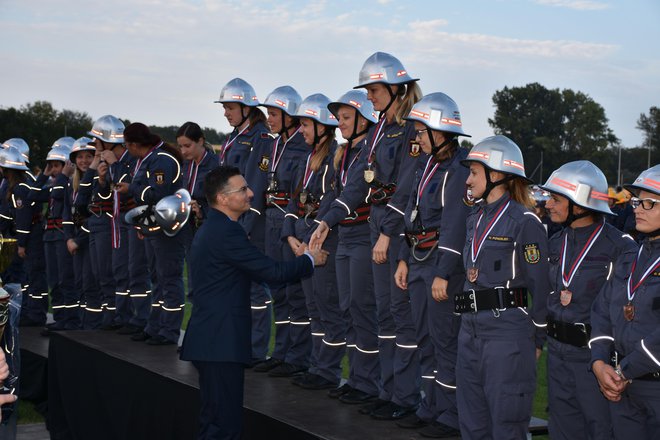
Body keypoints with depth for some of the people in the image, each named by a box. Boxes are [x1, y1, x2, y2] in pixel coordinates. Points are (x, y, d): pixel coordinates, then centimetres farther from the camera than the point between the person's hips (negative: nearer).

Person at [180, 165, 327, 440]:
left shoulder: (212, 228, 16)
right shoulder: (226, 232, -17)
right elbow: (273, 272, -15)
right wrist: (310, 259, 0)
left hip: (210, 339, 11)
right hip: (221, 342, -11)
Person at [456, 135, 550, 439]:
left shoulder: (524, 221, -10)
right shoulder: (475, 218, 14)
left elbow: (540, 285, -9)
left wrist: (538, 340, -6)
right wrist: (470, 322, 18)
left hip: (507, 330, -8)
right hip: (470, 328, 8)